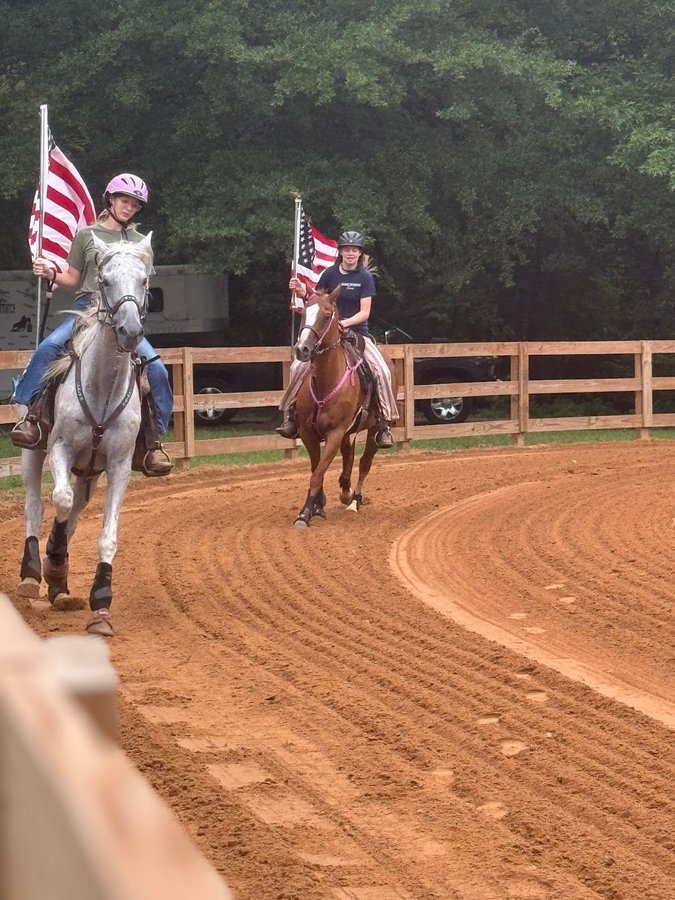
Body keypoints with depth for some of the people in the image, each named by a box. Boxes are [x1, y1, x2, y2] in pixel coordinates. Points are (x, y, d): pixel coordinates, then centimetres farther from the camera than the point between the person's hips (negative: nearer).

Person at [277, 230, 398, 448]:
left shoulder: (365, 278, -3)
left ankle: (385, 423, -14)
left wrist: (346, 322, -25)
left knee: (382, 371, -23)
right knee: (298, 366, -18)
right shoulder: (330, 274, 4)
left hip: (358, 333, -2)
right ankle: (290, 415, -6)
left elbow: (365, 312, -8)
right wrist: (303, 292, -10)